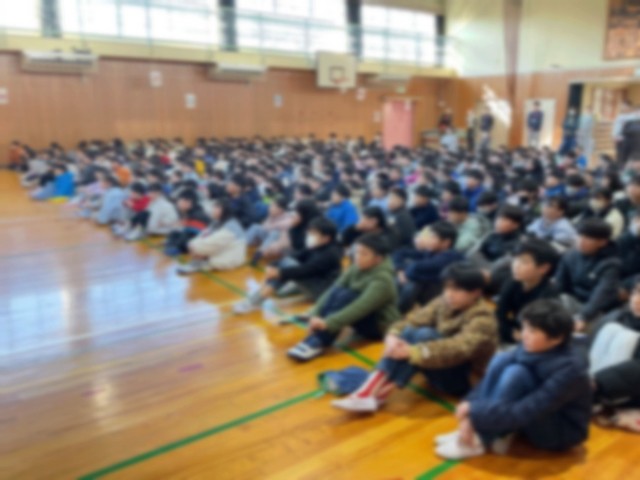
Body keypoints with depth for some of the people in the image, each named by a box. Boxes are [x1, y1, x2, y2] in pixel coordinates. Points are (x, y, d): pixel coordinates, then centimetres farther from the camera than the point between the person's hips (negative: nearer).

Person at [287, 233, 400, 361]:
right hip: (363, 320, 7)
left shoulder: (383, 279, -24)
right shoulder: (356, 269, -1)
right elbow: (332, 291, -11)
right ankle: (314, 337, -28)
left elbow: (361, 307, -36)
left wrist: (327, 323, -44)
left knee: (347, 295, -31)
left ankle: (318, 343, -33)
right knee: (337, 291, -21)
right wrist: (315, 315, -26)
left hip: (380, 326, -7)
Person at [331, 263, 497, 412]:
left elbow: (458, 348, -36)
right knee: (409, 332, -22)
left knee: (424, 335, -30)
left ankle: (379, 394, -30)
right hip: (438, 370, 6)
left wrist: (412, 351, -43)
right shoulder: (444, 302, 1)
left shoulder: (482, 318, -19)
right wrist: (393, 336, -30)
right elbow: (412, 321, -8)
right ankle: (370, 388, -32)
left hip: (465, 379, -6)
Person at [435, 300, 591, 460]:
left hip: (561, 433, -7)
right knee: (501, 360, -15)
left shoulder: (568, 369, -30)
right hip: (533, 421, 7)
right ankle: (472, 431, -15)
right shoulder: (532, 347, -10)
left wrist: (475, 413, -31)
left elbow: (525, 413, -33)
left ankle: (479, 441, -21)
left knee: (515, 373, -30)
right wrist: (470, 405, -22)